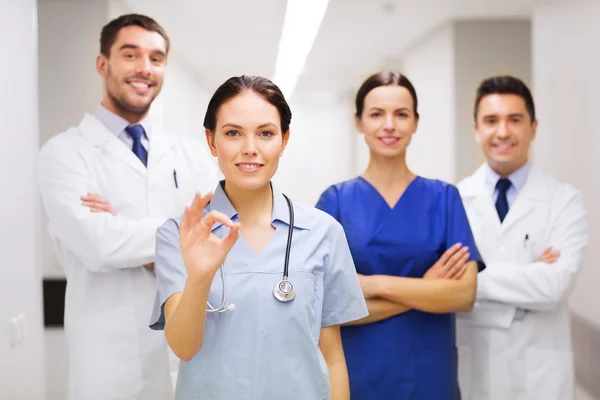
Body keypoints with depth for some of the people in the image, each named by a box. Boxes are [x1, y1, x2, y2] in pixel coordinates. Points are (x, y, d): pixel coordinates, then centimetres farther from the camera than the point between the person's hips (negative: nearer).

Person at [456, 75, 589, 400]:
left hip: (539, 373, 0)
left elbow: (556, 284, -16)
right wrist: (530, 276, -17)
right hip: (470, 367, 1)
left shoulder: (566, 201, -3)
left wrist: (475, 277, -17)